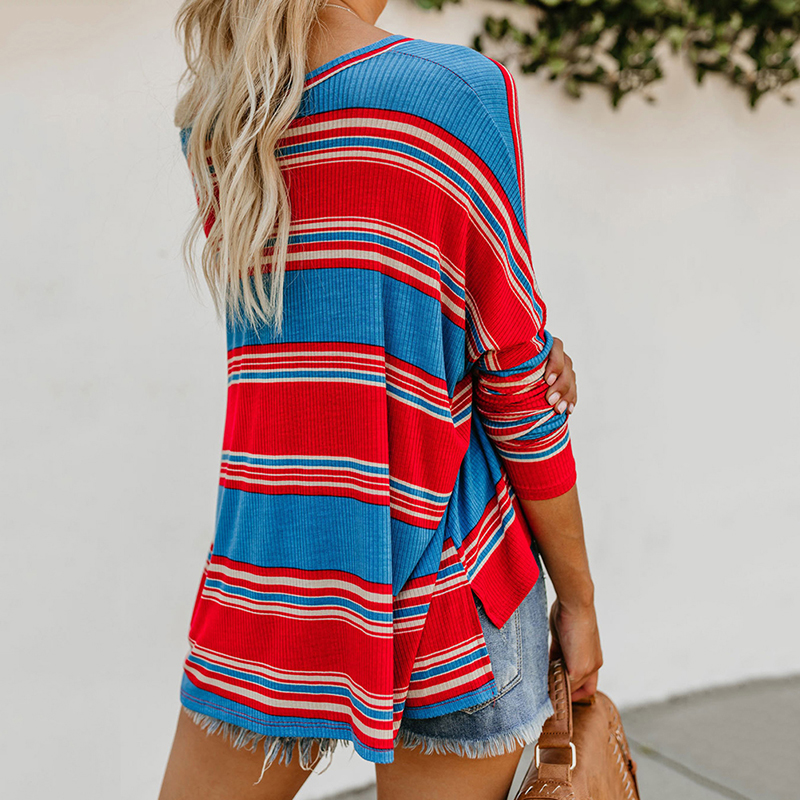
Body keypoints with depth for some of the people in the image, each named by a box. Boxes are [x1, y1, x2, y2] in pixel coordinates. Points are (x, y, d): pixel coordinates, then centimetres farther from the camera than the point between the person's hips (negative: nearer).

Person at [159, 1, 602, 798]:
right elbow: (516, 384, -7)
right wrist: (579, 597, 2)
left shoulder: (205, 123, 4)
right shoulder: (461, 89, -10)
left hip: (262, 575, 4)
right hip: (440, 575, -3)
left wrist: (525, 335, -2)